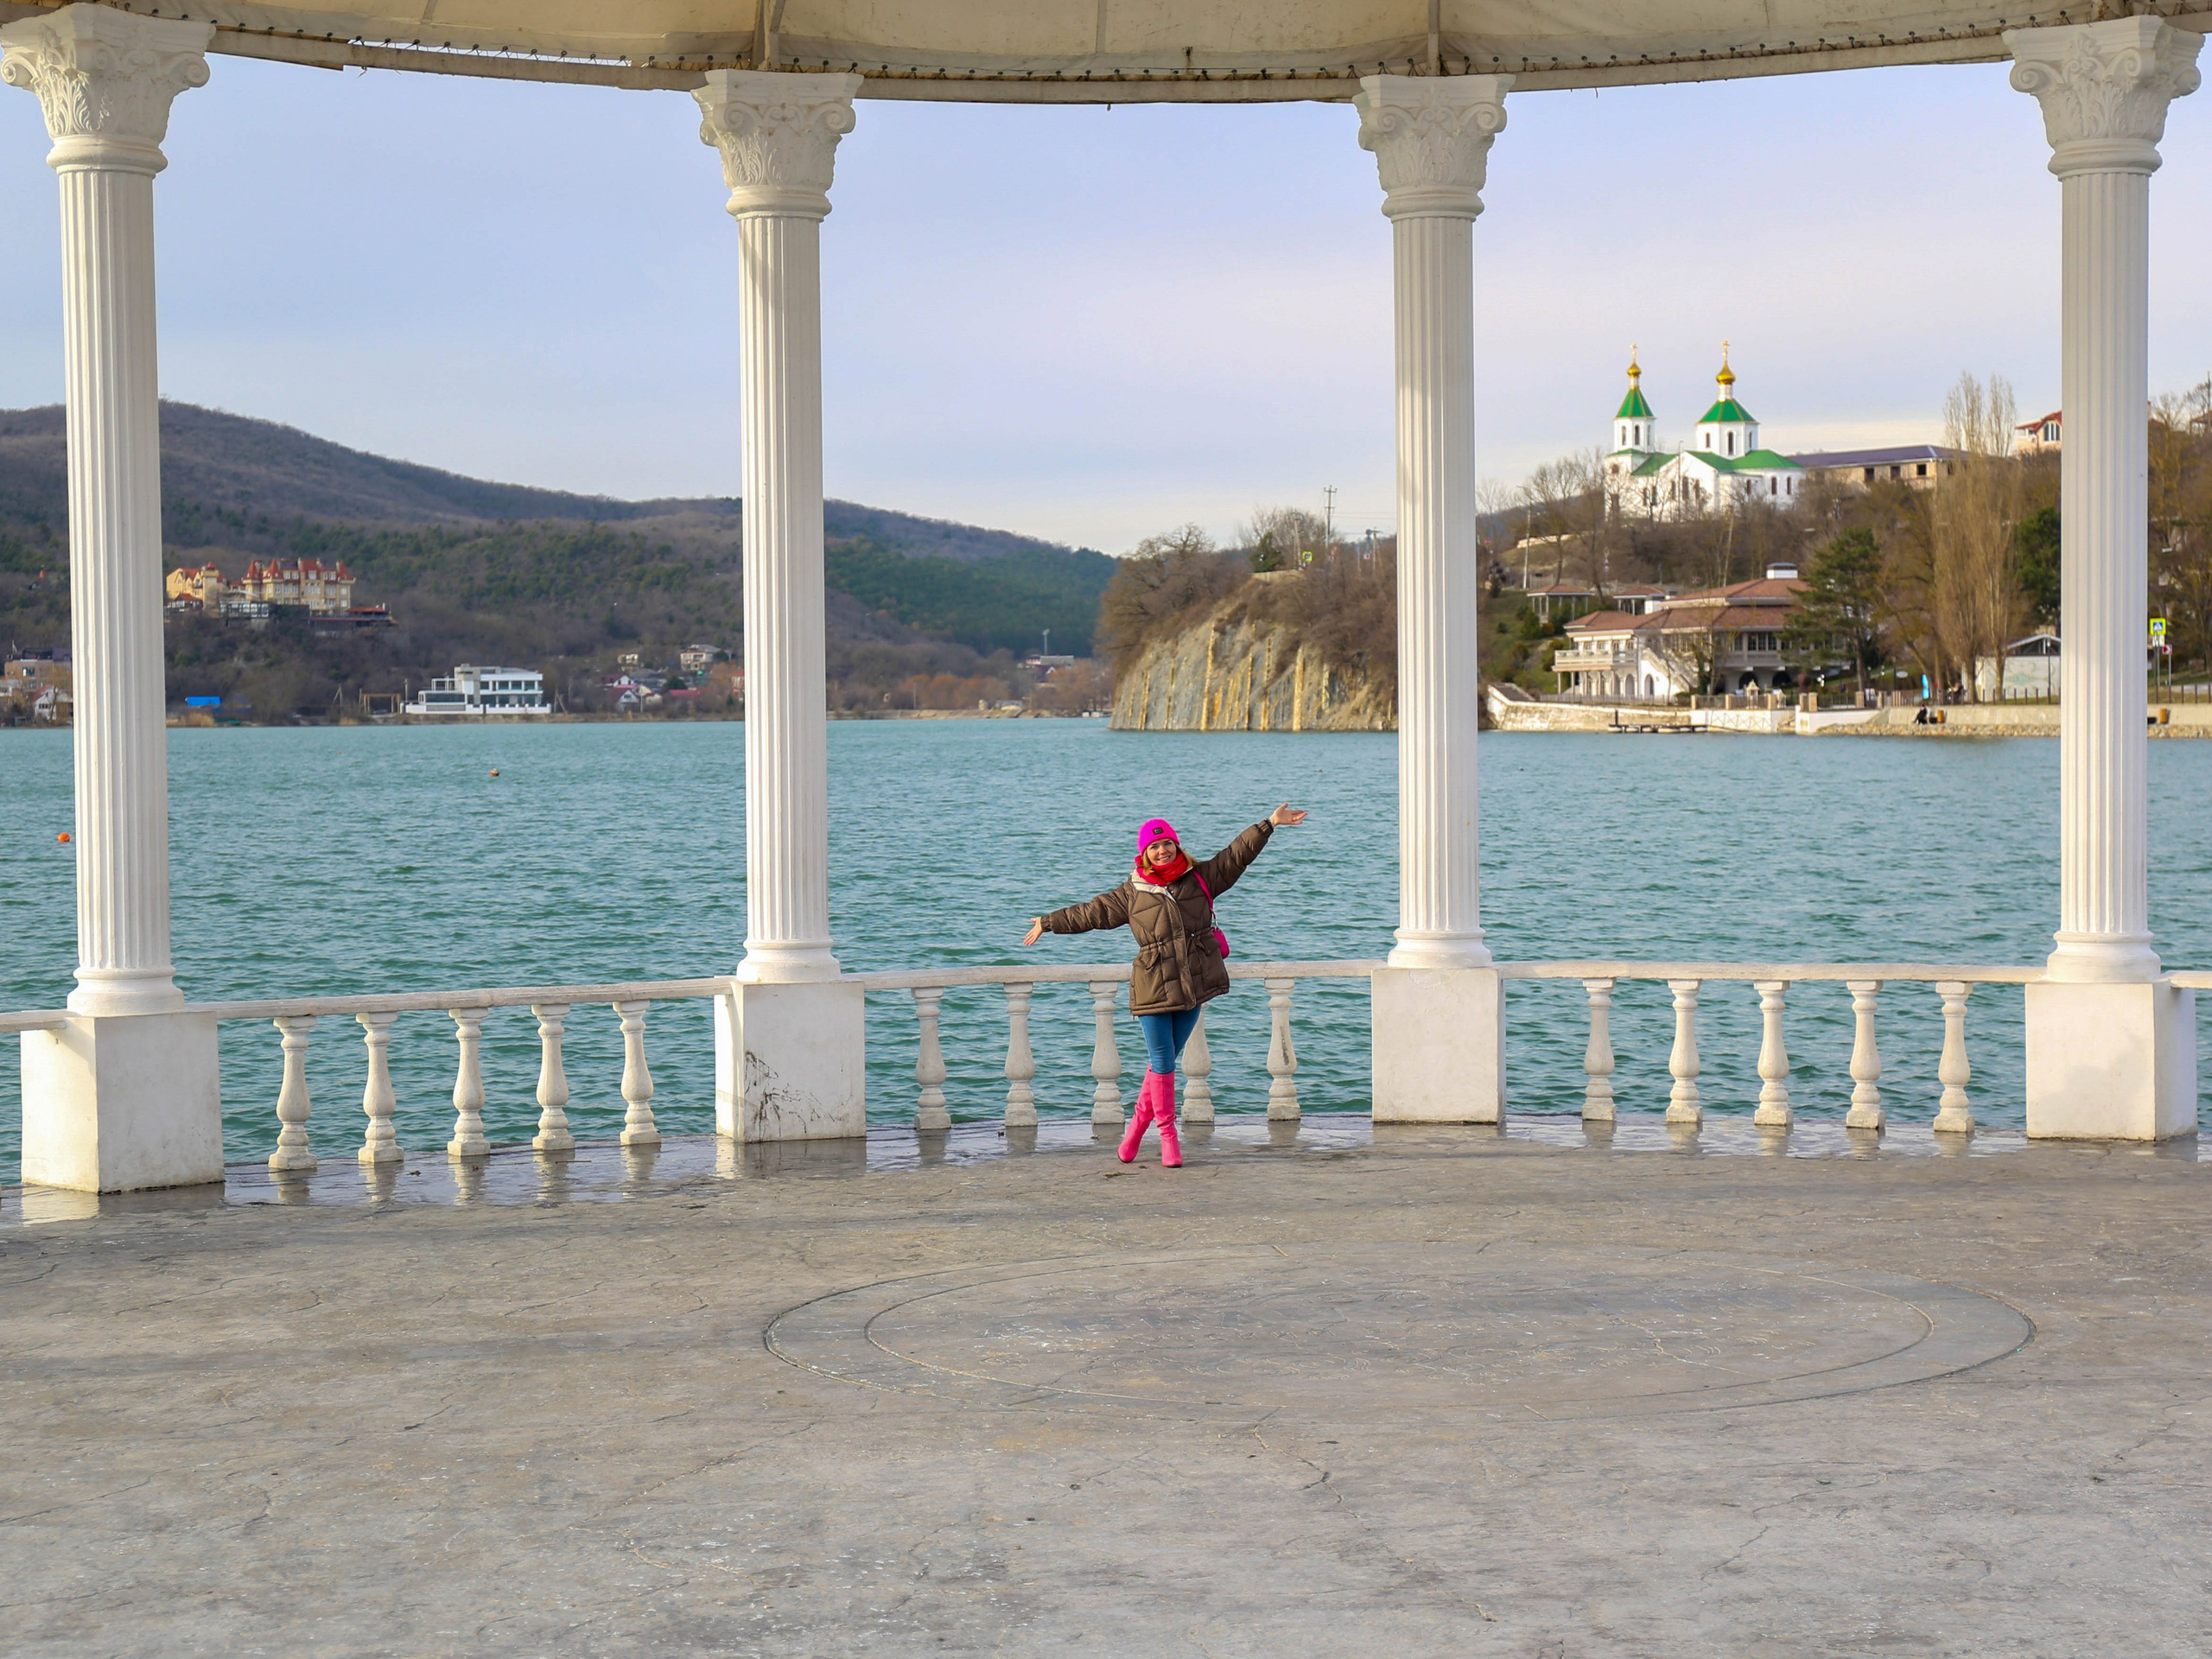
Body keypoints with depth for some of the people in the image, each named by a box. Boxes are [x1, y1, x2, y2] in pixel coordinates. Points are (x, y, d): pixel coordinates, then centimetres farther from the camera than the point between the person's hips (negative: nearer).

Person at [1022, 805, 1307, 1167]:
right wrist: (1048, 923, 17)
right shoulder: (1130, 894, 5)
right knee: (1162, 1059, -2)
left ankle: (1139, 1122, 20)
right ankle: (1168, 1134, 6)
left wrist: (1269, 824, 4)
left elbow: (1237, 854, 9)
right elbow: (1089, 913, 13)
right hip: (1154, 985, -2)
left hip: (1193, 984, 2)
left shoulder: (1201, 877, 9)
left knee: (1167, 1058, 7)